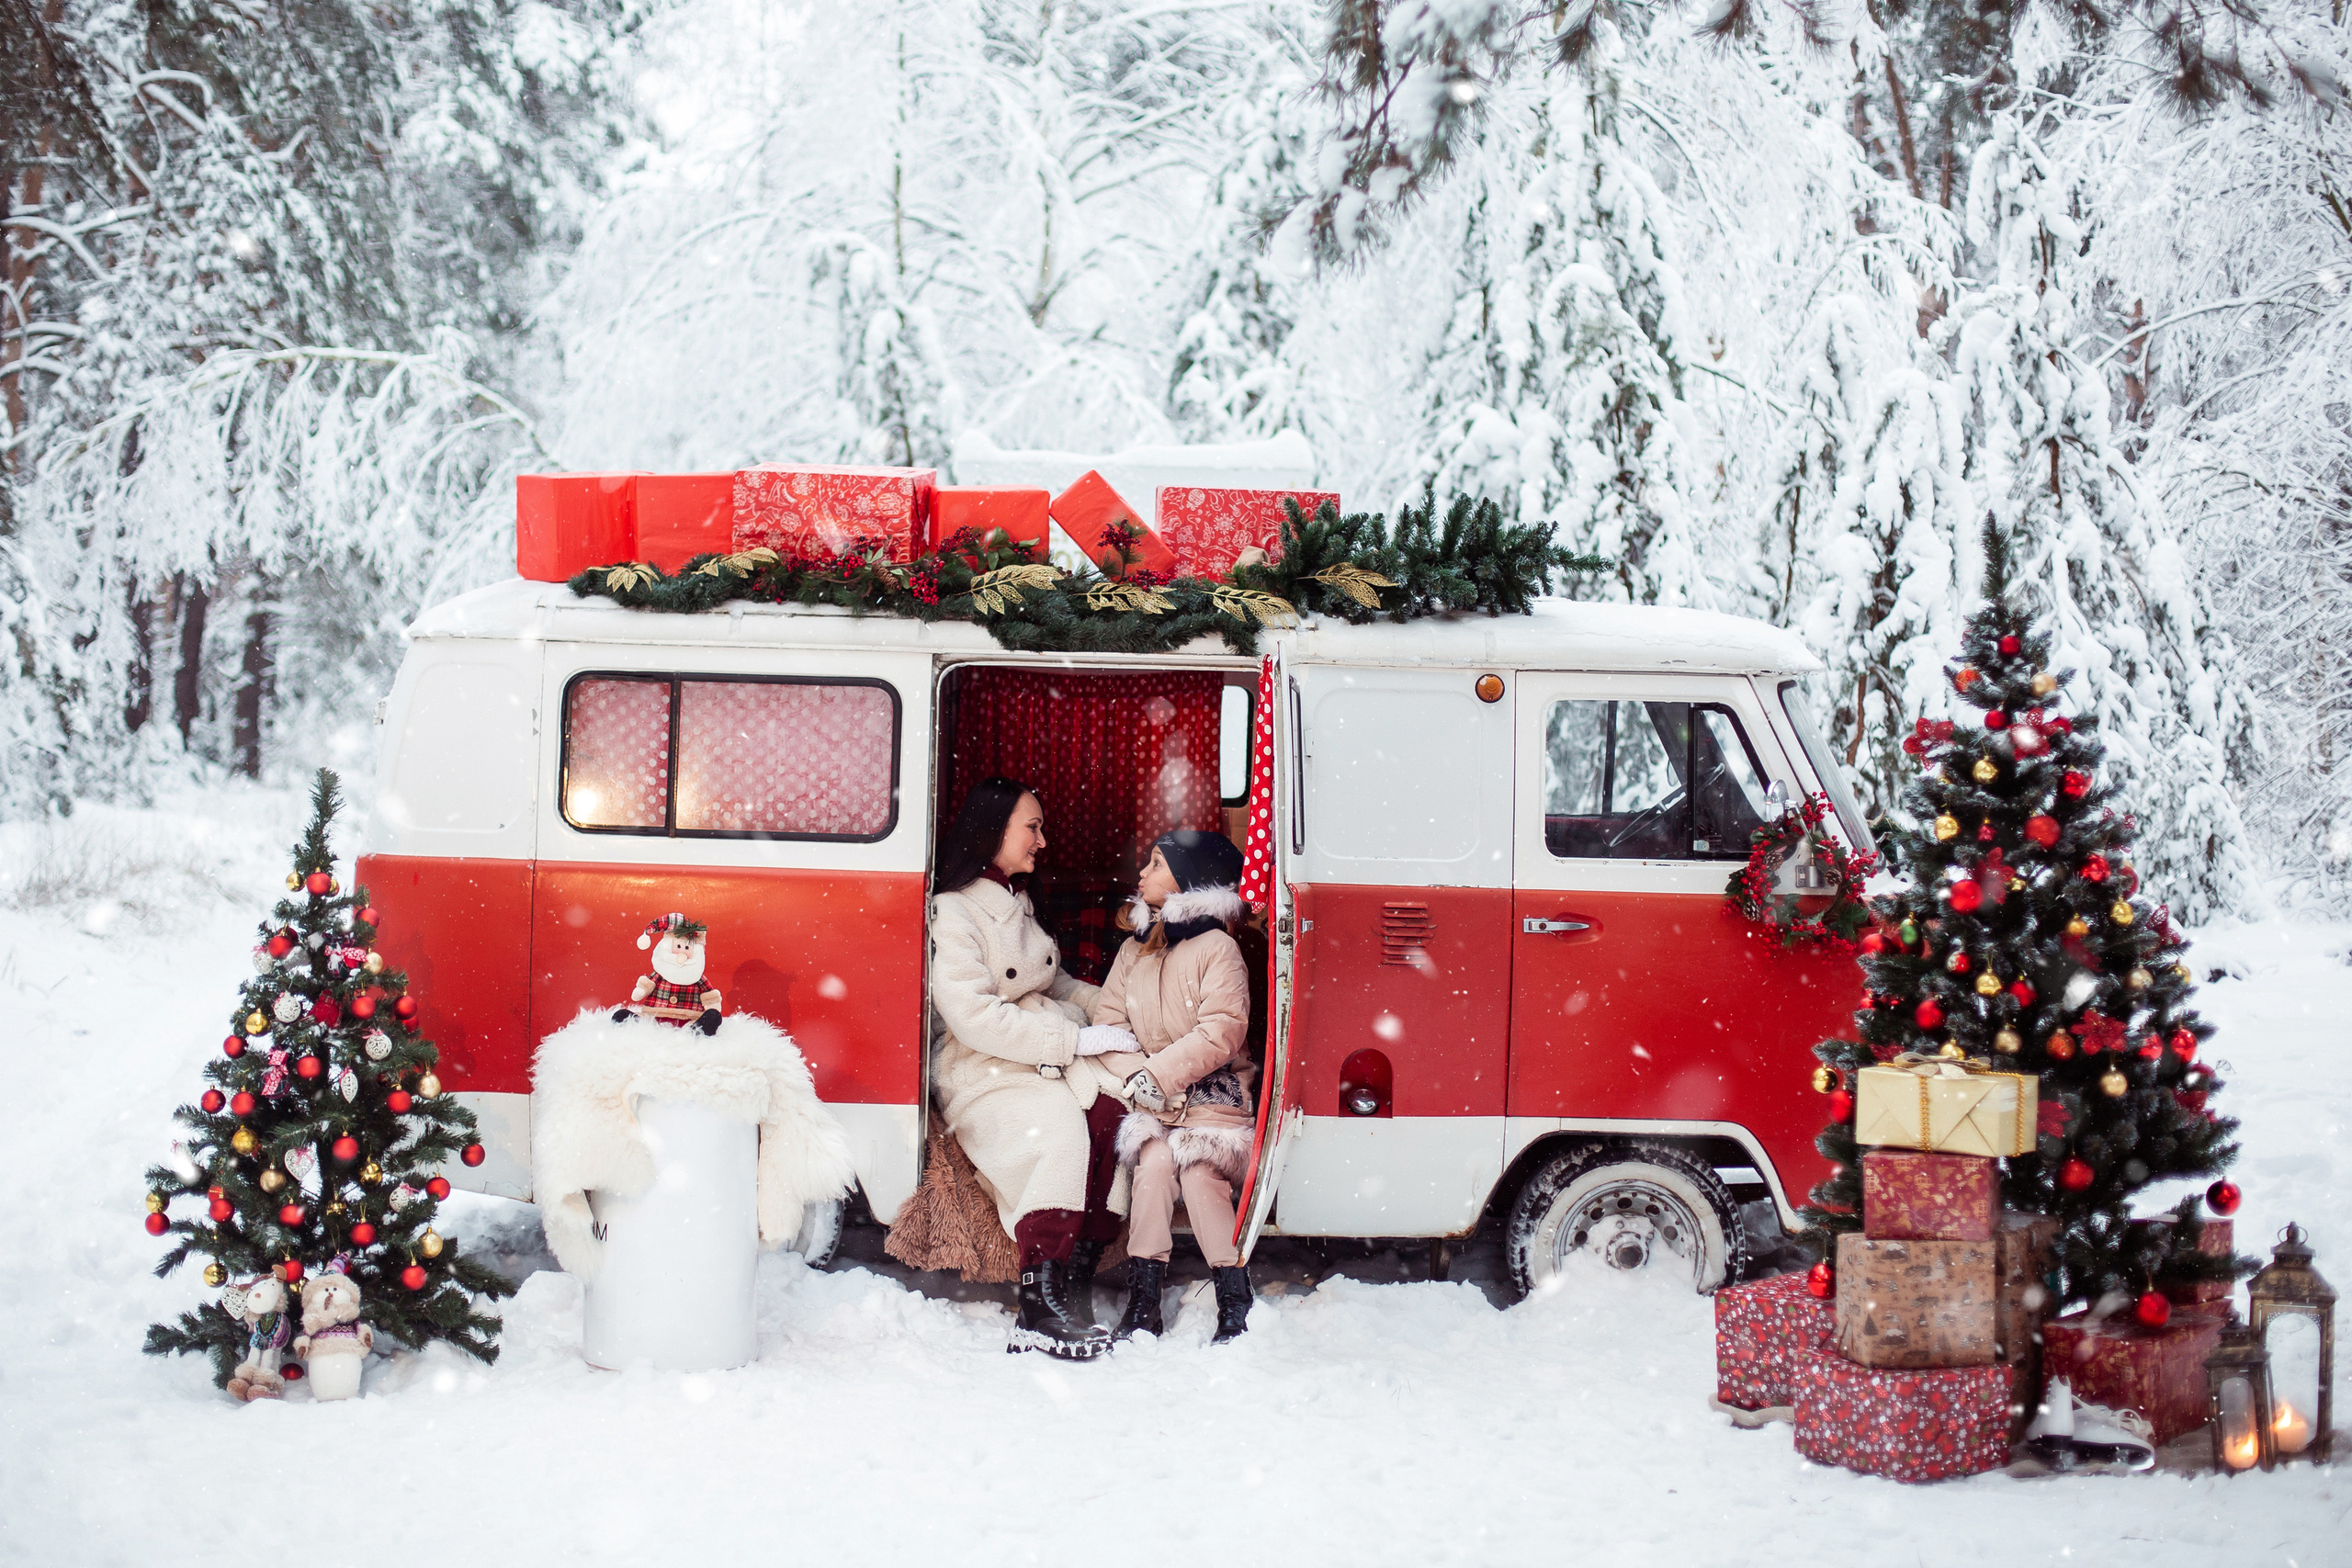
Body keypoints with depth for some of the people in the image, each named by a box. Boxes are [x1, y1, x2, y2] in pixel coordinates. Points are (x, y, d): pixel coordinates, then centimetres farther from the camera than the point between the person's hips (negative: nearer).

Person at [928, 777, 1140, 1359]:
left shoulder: (1017, 905, 24)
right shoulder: (952, 913, -6)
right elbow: (974, 1018, -16)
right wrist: (1075, 1040, -16)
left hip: (1053, 1065, 8)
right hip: (983, 1074, -7)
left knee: (1112, 1115, -25)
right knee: (1058, 1127, -35)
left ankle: (1074, 1286, -28)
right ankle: (1039, 1310, -34)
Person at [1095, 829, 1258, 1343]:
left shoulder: (1217, 948, -4)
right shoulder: (1134, 952, 15)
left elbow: (1221, 1035, -14)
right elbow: (1106, 1024, 6)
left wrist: (1157, 1074, -18)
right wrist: (1136, 1076, -13)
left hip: (1213, 1090, -4)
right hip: (1150, 1100, 4)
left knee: (1197, 1166, -29)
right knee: (1155, 1157, -26)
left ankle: (1236, 1304, -23)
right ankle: (1142, 1300, -28)